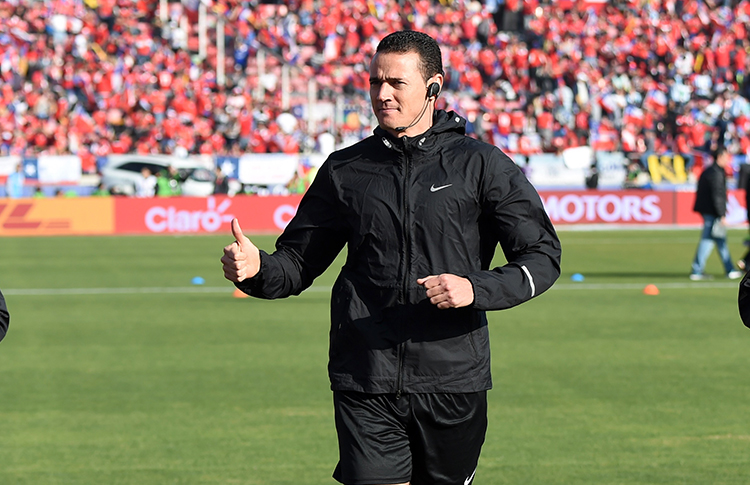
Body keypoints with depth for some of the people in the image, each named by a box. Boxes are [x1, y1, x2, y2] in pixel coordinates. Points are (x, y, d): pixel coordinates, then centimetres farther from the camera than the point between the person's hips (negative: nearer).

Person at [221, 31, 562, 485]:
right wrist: (255, 268, -10)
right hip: (365, 386, 1)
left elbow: (543, 258, 1)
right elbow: (297, 264, 13)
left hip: (453, 380, -1)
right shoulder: (345, 170, 9)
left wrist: (476, 289, -16)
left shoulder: (481, 165, 2)